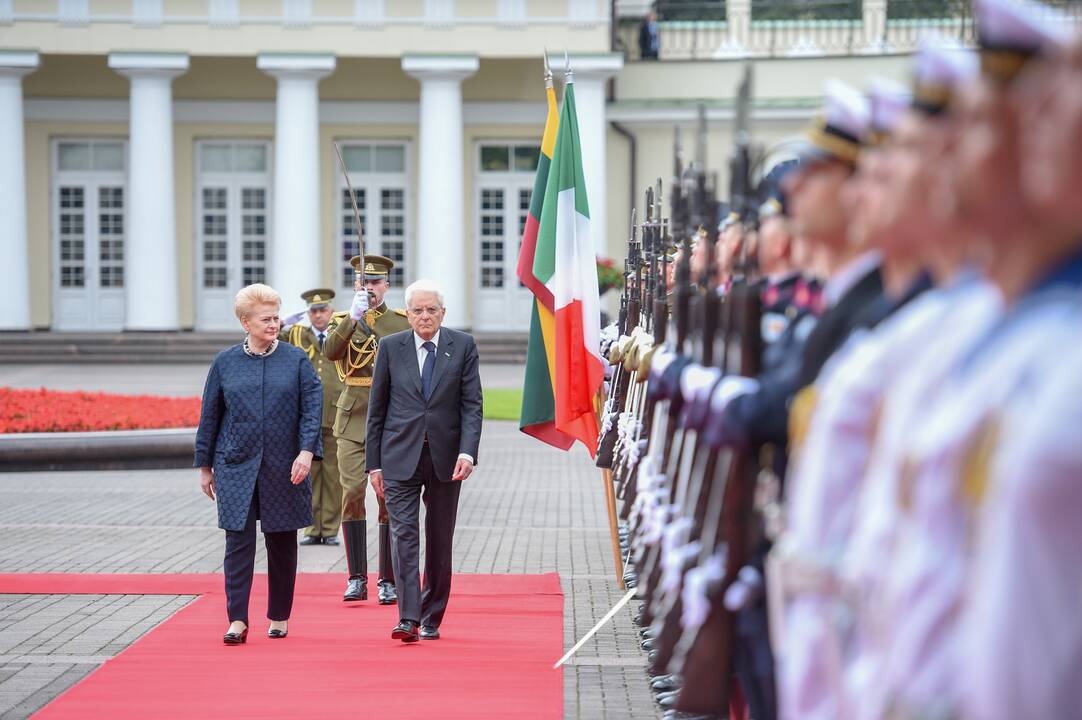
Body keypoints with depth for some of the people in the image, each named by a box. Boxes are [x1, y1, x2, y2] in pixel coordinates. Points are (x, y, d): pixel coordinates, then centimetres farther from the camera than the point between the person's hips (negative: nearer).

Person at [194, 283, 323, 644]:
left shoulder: (296, 360, 3)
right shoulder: (225, 362, 5)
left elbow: (312, 408, -2)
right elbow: (210, 415, 9)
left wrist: (306, 451, -16)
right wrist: (204, 465, 9)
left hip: (284, 470, 0)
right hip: (236, 466, 0)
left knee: (282, 543, 8)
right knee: (239, 542, -6)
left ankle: (279, 617, 20)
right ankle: (238, 621, -7)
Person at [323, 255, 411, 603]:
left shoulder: (403, 322, 8)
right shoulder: (344, 321, 8)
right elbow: (331, 352, -13)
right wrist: (353, 318, -24)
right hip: (353, 418, 0)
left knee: (390, 497, -2)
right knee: (352, 493, -7)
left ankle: (388, 581, 5)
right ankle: (356, 578, 0)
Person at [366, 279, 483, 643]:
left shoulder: (463, 346, 2)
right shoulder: (390, 347, 4)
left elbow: (472, 404, -2)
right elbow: (377, 408, 7)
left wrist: (467, 451, -15)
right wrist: (374, 463, 4)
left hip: (445, 458, 1)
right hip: (400, 457, -1)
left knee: (439, 542, 8)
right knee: (404, 534, -11)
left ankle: (431, 619, 18)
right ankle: (408, 618, -16)